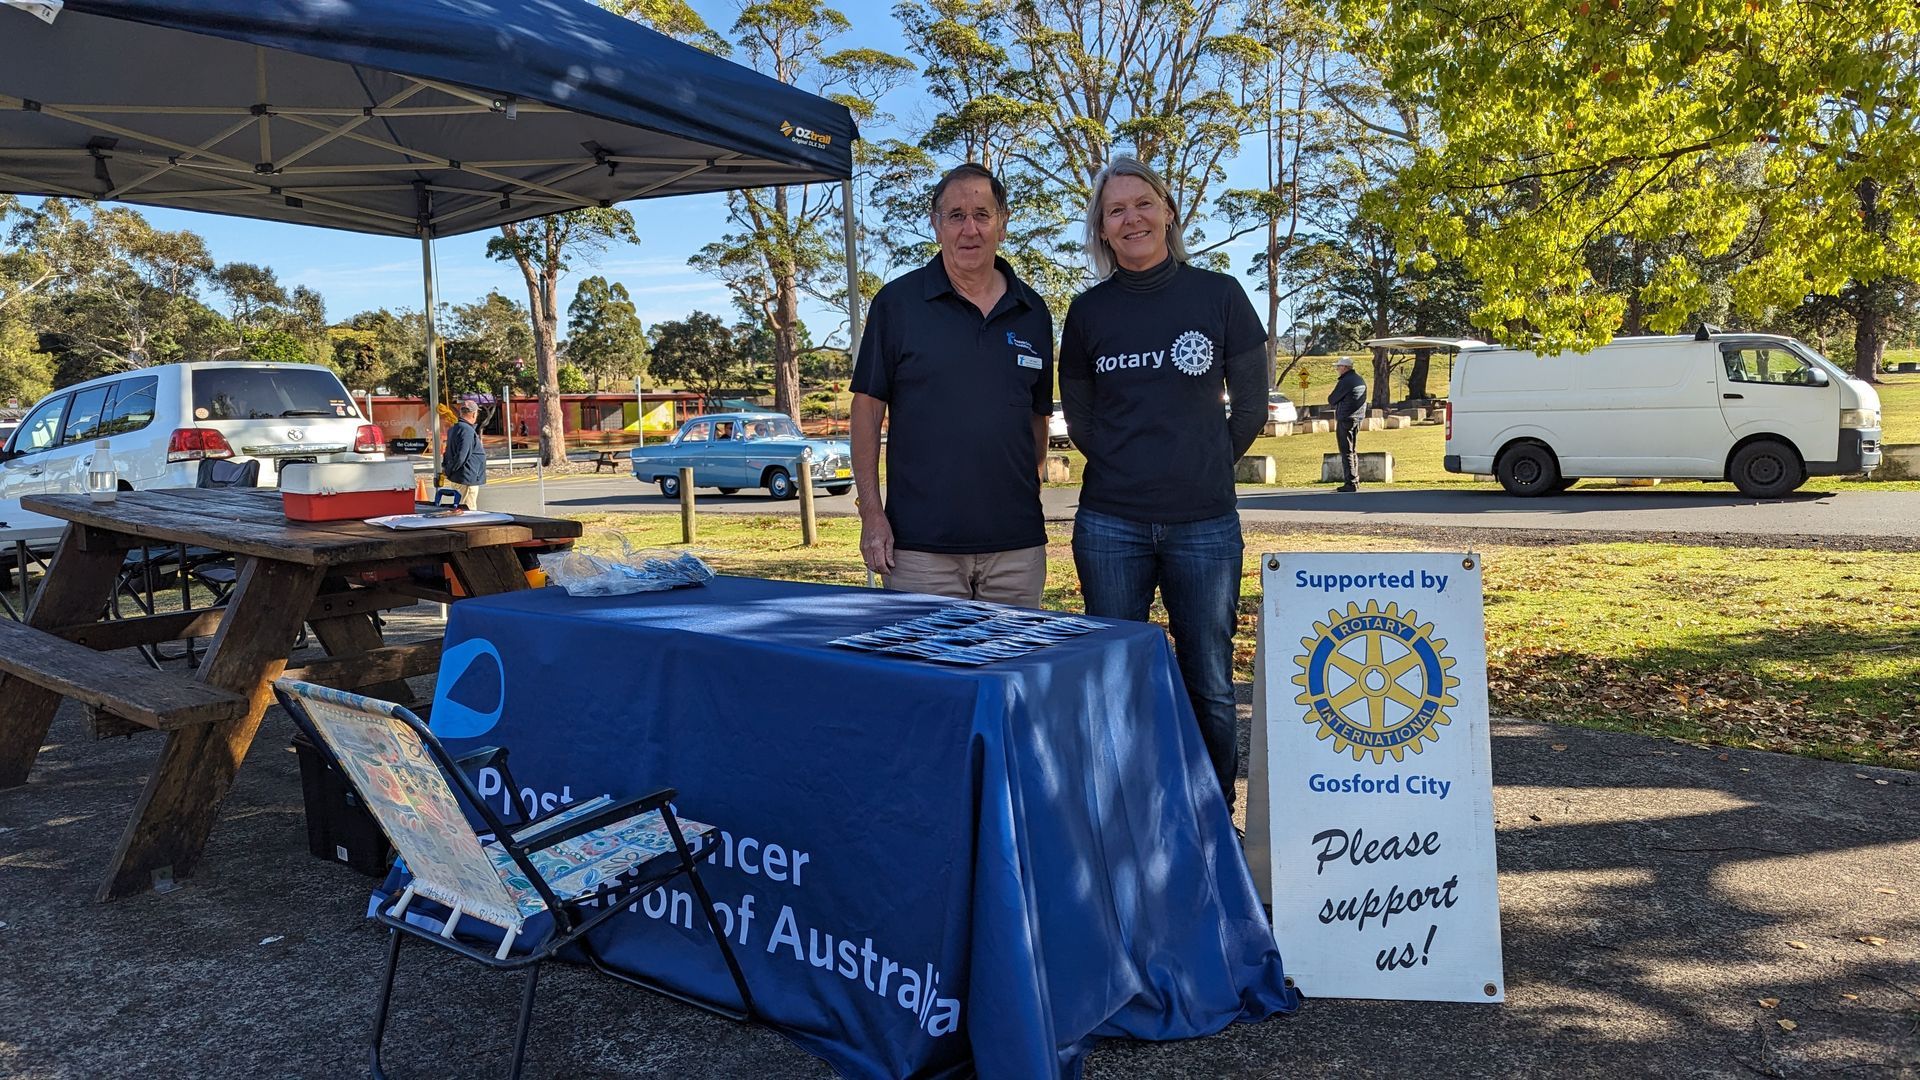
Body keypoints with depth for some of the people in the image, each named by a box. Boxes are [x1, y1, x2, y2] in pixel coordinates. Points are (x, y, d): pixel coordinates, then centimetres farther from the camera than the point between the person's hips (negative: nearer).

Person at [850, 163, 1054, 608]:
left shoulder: (1033, 312, 9)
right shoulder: (897, 302, -1)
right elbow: (868, 408, -1)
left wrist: (1030, 497, 12)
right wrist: (871, 512, -7)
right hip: (920, 544, -3)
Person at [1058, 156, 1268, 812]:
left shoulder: (1218, 295, 1)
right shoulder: (1088, 311, 5)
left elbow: (1250, 406, 6)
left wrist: (1201, 467, 9)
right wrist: (1130, 468, 8)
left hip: (1204, 525, -1)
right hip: (1110, 526, 1)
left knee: (1209, 688, 6)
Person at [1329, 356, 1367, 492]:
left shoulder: (1345, 382, -16)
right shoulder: (1360, 380, 13)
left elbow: (1331, 400, -11)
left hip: (1345, 421, -9)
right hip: (1357, 419, 9)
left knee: (1346, 452, -6)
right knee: (1352, 452, 16)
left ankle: (1351, 483, -7)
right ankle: (1355, 481, 19)